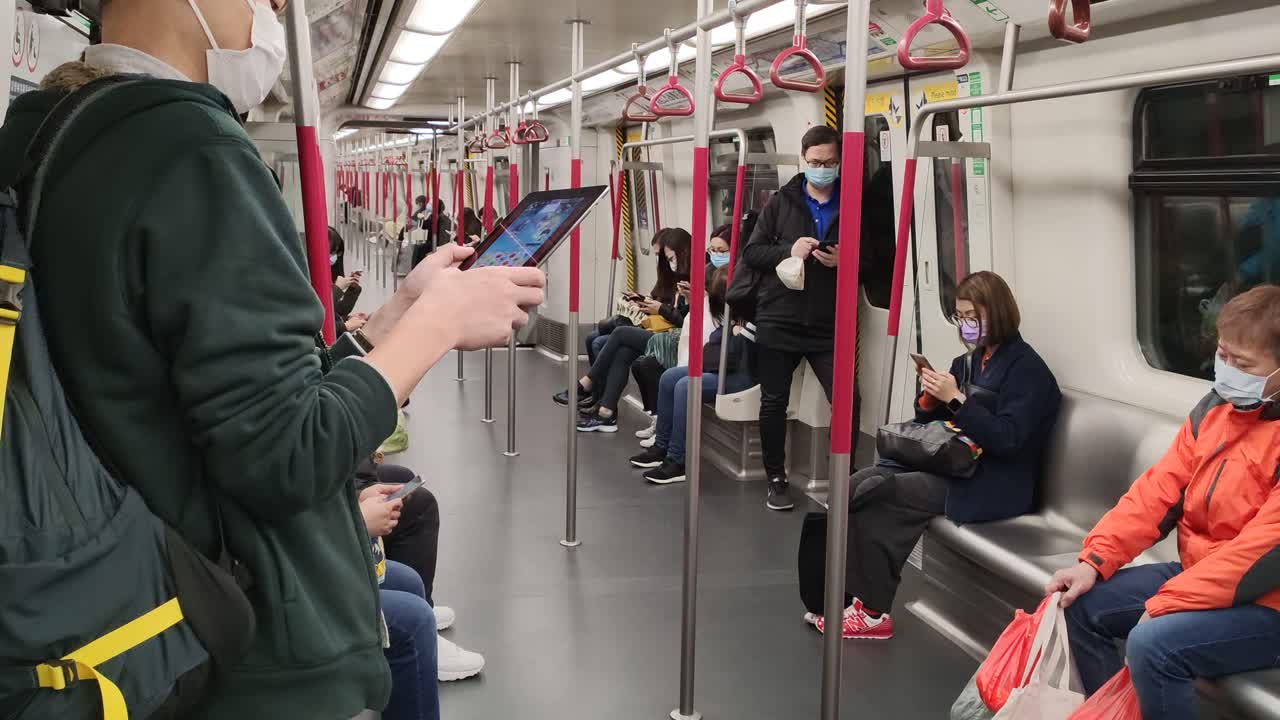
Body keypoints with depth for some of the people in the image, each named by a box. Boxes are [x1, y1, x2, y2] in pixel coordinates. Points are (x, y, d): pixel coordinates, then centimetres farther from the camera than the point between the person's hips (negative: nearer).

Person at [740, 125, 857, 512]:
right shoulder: (781, 202, 5)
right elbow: (750, 252, 3)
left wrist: (845, 260, -13)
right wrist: (788, 251, -14)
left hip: (830, 327, -1)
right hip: (777, 323, 1)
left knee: (847, 402, -8)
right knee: (774, 403, 8)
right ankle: (777, 480, 22)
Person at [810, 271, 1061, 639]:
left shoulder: (1026, 368, -8)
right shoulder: (968, 362, 15)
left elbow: (1007, 439, -20)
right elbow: (933, 423, 19)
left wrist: (956, 400, -22)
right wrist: (931, 398, -2)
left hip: (991, 486, -8)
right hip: (950, 464, 8)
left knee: (870, 493, -21)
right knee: (860, 482, -15)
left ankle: (872, 610, -10)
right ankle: (855, 598, -15)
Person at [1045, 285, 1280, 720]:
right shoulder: (1219, 406, 4)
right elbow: (1159, 489, 2)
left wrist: (1163, 607, -25)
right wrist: (1095, 561, -7)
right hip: (1199, 574, 8)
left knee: (1152, 644, -30)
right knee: (1081, 602, 4)